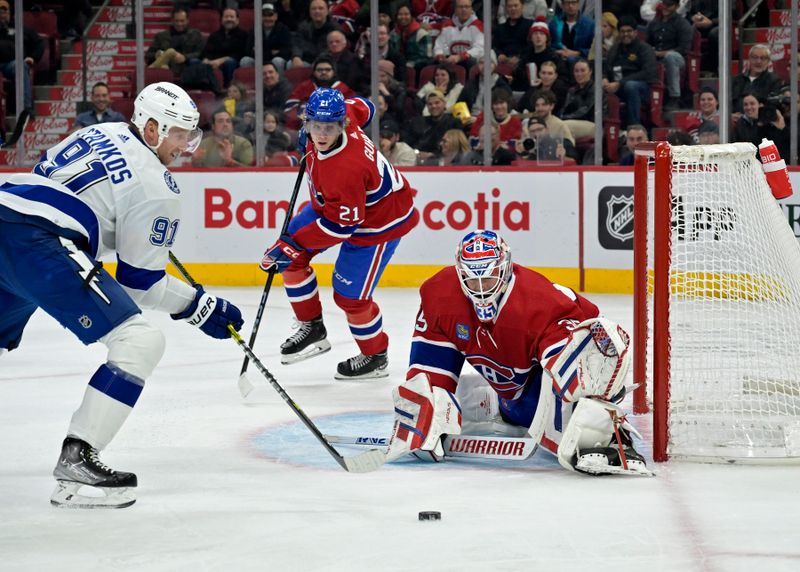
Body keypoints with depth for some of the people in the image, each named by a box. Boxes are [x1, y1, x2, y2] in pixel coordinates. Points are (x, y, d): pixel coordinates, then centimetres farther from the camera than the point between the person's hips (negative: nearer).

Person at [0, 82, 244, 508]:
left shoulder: (99, 133, 22)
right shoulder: (156, 187, 0)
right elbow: (139, 281, 2)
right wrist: (200, 307, 10)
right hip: (38, 245, -9)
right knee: (140, 342, -8)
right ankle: (75, 460, -15)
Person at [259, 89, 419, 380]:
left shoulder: (346, 169, -42)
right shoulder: (344, 111, -20)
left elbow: (341, 225, -32)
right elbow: (362, 108, 5)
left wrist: (294, 246, -27)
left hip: (378, 222, -9)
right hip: (336, 203, 9)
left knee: (350, 296, -5)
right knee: (291, 256, 4)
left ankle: (375, 357, 21)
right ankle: (313, 328, 20)